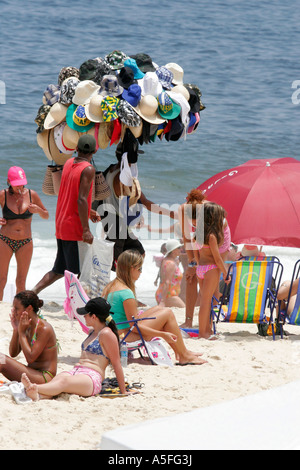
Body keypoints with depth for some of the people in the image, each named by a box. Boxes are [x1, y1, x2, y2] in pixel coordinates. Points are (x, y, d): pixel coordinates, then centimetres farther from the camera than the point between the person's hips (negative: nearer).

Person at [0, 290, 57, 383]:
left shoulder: (44, 329, -16)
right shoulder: (27, 326, 10)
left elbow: (30, 358, -21)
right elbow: (13, 354, 11)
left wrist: (22, 332, -14)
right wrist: (16, 330, -1)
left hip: (45, 377, -9)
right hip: (32, 373, 9)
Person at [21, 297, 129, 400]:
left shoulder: (106, 334, -3)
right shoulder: (92, 332, 28)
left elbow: (116, 363, -3)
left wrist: (123, 392, -2)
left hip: (92, 378, -8)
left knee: (64, 381, -37)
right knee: (59, 377, -28)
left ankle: (35, 388, -65)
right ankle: (38, 395, -61)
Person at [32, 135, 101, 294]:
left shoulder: (68, 163, 9)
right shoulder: (88, 169, -15)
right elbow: (81, 199, -23)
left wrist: (88, 211, 28)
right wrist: (86, 230, -22)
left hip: (61, 226, 8)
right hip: (75, 227, -8)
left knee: (59, 270, 14)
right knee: (76, 272, -1)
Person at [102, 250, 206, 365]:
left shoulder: (110, 286, 9)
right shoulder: (126, 292, -20)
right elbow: (134, 326, -20)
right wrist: (162, 335, -15)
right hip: (127, 336, -10)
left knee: (159, 309, 17)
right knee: (167, 313, -7)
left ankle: (178, 351, 17)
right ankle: (184, 356, 1)